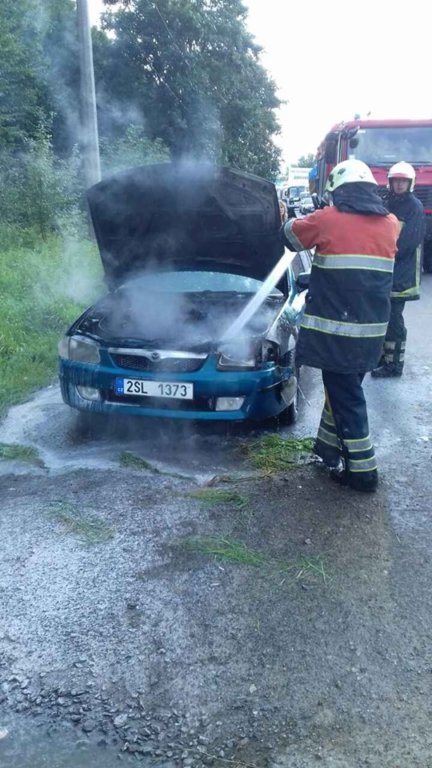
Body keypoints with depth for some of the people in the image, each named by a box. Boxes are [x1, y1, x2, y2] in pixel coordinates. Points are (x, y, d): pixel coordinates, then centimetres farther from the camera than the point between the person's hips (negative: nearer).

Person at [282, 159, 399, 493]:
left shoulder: (327, 220, -8)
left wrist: (294, 221, 32)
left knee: (346, 397, 3)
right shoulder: (390, 224, 7)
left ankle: (364, 470, 7)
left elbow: (291, 235, 10)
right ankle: (330, 447, 32)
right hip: (372, 331, 5)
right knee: (343, 390, 20)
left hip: (336, 330, -5)